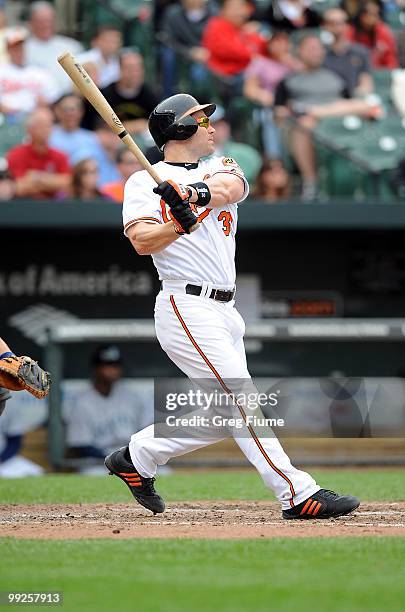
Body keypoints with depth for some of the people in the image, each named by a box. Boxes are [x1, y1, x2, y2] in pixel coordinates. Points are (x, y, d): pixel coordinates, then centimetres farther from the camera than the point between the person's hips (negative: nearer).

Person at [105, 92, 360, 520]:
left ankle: (135, 458, 23)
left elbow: (230, 188, -9)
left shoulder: (219, 169, 17)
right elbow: (143, 242, -15)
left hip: (224, 311, 8)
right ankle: (298, 495, -17)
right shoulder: (145, 183, 1)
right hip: (187, 306, -8)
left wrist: (195, 194, -30)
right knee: (243, 402, -14)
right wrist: (180, 223, -34)